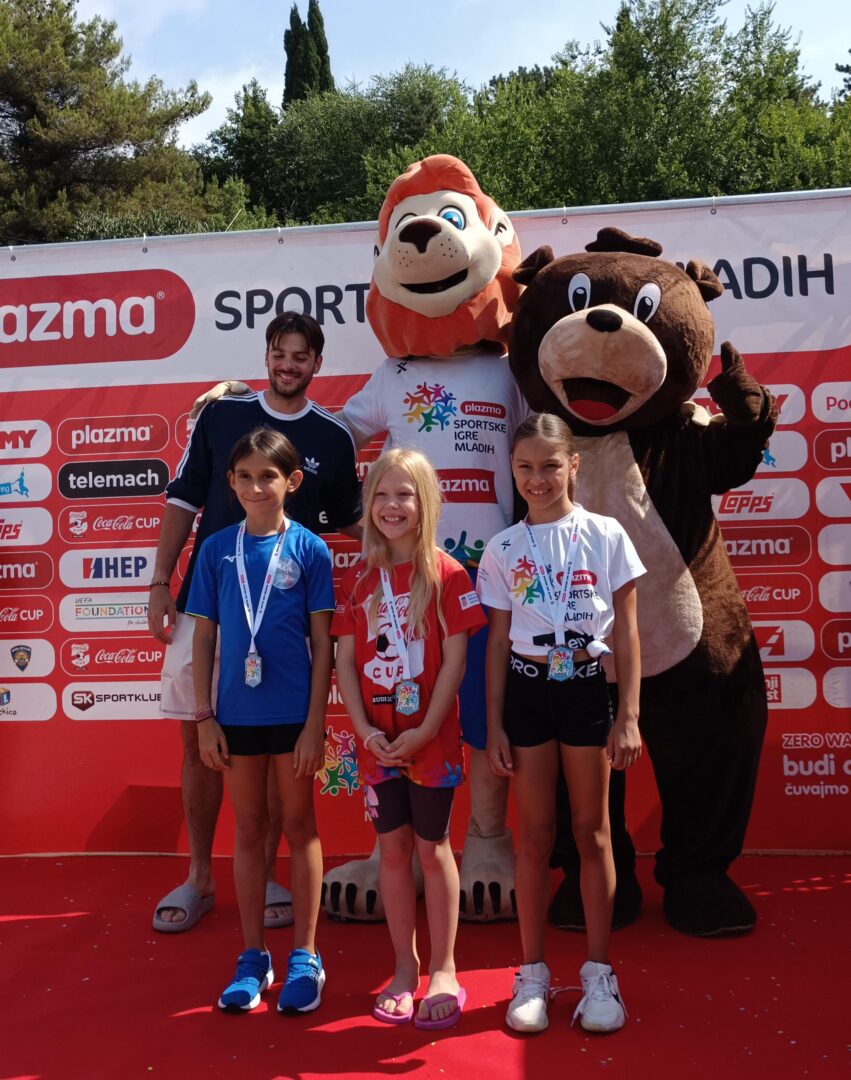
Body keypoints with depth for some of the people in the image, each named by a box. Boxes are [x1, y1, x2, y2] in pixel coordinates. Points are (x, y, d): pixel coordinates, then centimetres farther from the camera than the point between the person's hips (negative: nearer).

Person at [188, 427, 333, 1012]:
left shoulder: (310, 549, -6)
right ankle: (253, 957, 28)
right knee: (248, 828, 13)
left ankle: (305, 957, 24)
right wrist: (204, 717, 0)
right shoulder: (217, 549, 1)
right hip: (237, 713, 2)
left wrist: (314, 723, -9)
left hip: (294, 712, -2)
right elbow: (204, 637, 4)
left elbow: (323, 643, -5)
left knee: (299, 825, 10)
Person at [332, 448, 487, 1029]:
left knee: (433, 847, 8)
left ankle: (443, 969, 24)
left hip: (432, 739, -3)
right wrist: (364, 729, -9)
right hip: (378, 740, 3)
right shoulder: (357, 578, 3)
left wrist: (425, 731, -15)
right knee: (393, 848, 12)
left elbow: (454, 660, -10)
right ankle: (405, 968, 28)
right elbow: (346, 660, 1)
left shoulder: (447, 573, -7)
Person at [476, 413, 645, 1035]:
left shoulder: (606, 535, -1)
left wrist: (629, 715, -5)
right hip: (526, 691, 1)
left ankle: (599, 972, 21)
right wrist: (494, 725, 3)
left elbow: (626, 632, 0)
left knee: (592, 831, 8)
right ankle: (533, 973, 22)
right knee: (535, 834, 8)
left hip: (586, 688, -1)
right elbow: (499, 641, 5)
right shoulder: (503, 548, 3)